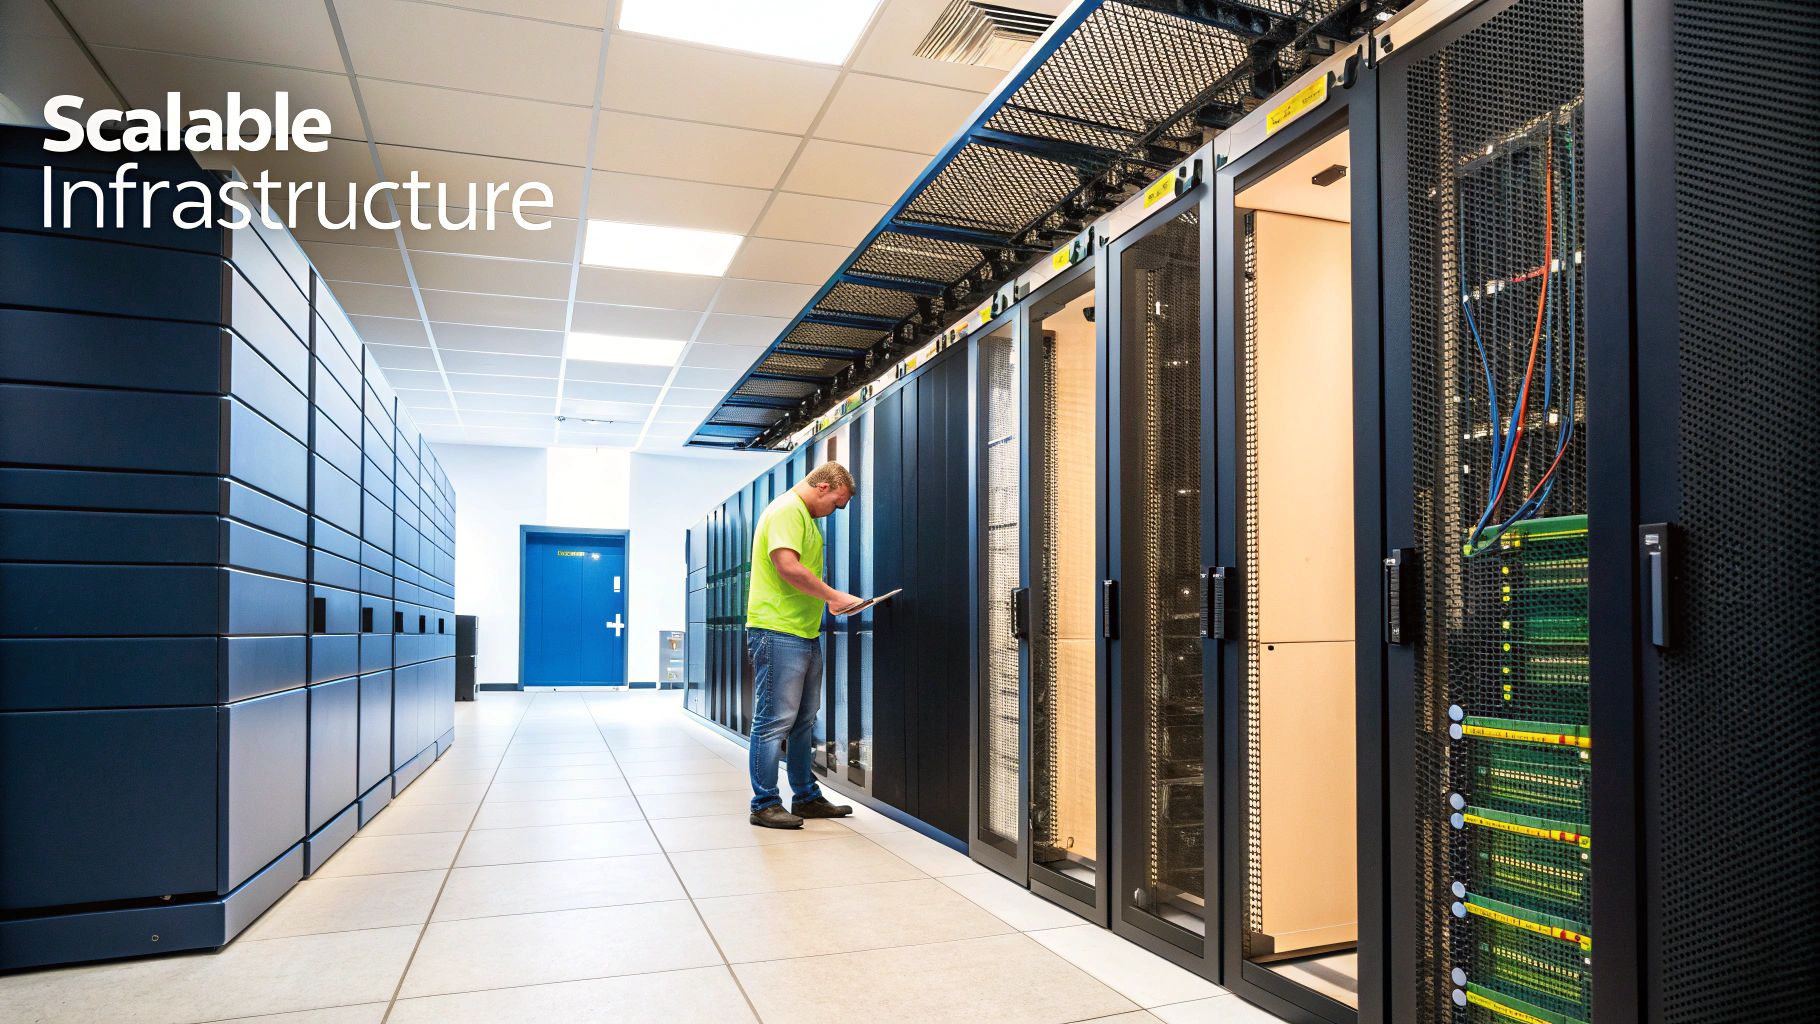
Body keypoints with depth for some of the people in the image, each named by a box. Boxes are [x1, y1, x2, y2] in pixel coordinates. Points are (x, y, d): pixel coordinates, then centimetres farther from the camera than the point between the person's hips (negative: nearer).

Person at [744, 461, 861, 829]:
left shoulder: (805, 516, 20)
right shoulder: (787, 510, -12)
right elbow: (788, 567, -24)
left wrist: (828, 600, 10)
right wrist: (835, 597, -18)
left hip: (805, 633, 11)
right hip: (778, 632, -11)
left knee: (804, 721, 16)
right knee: (775, 721, -4)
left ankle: (806, 797, 25)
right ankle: (764, 805, 4)